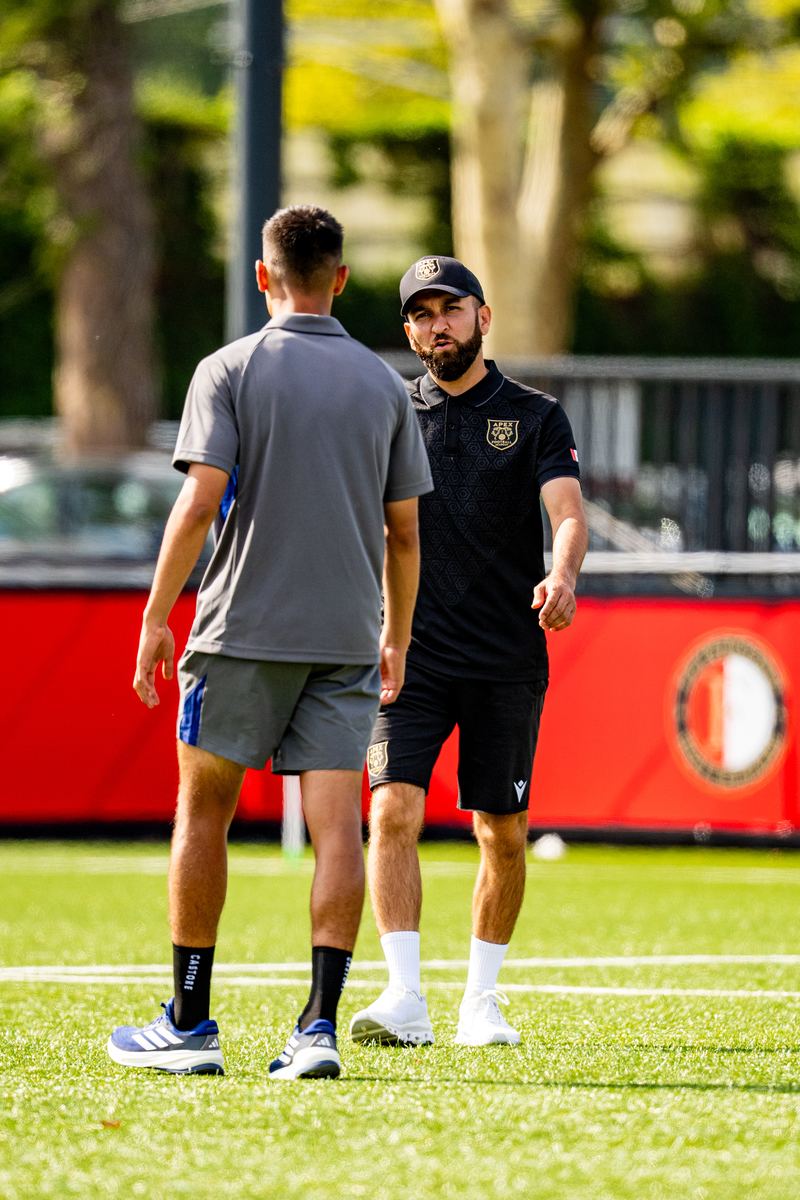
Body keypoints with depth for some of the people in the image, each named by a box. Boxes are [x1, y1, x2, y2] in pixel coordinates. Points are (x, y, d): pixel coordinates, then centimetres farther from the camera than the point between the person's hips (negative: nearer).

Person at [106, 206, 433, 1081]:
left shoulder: (230, 371, -3)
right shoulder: (382, 384, 8)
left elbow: (200, 501, -11)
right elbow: (403, 531, 9)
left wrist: (157, 617, -5)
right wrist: (396, 639, 20)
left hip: (243, 627, -3)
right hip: (346, 637, 3)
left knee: (202, 813, 8)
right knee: (337, 825, -1)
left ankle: (189, 1024, 10)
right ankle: (319, 1026, -10)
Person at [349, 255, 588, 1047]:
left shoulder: (534, 416, 5)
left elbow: (568, 511, -8)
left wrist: (562, 574, -29)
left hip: (507, 659, 0)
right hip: (408, 652, 0)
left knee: (502, 833, 4)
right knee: (394, 811, -15)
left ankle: (480, 1002, 18)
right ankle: (404, 1000, -19)